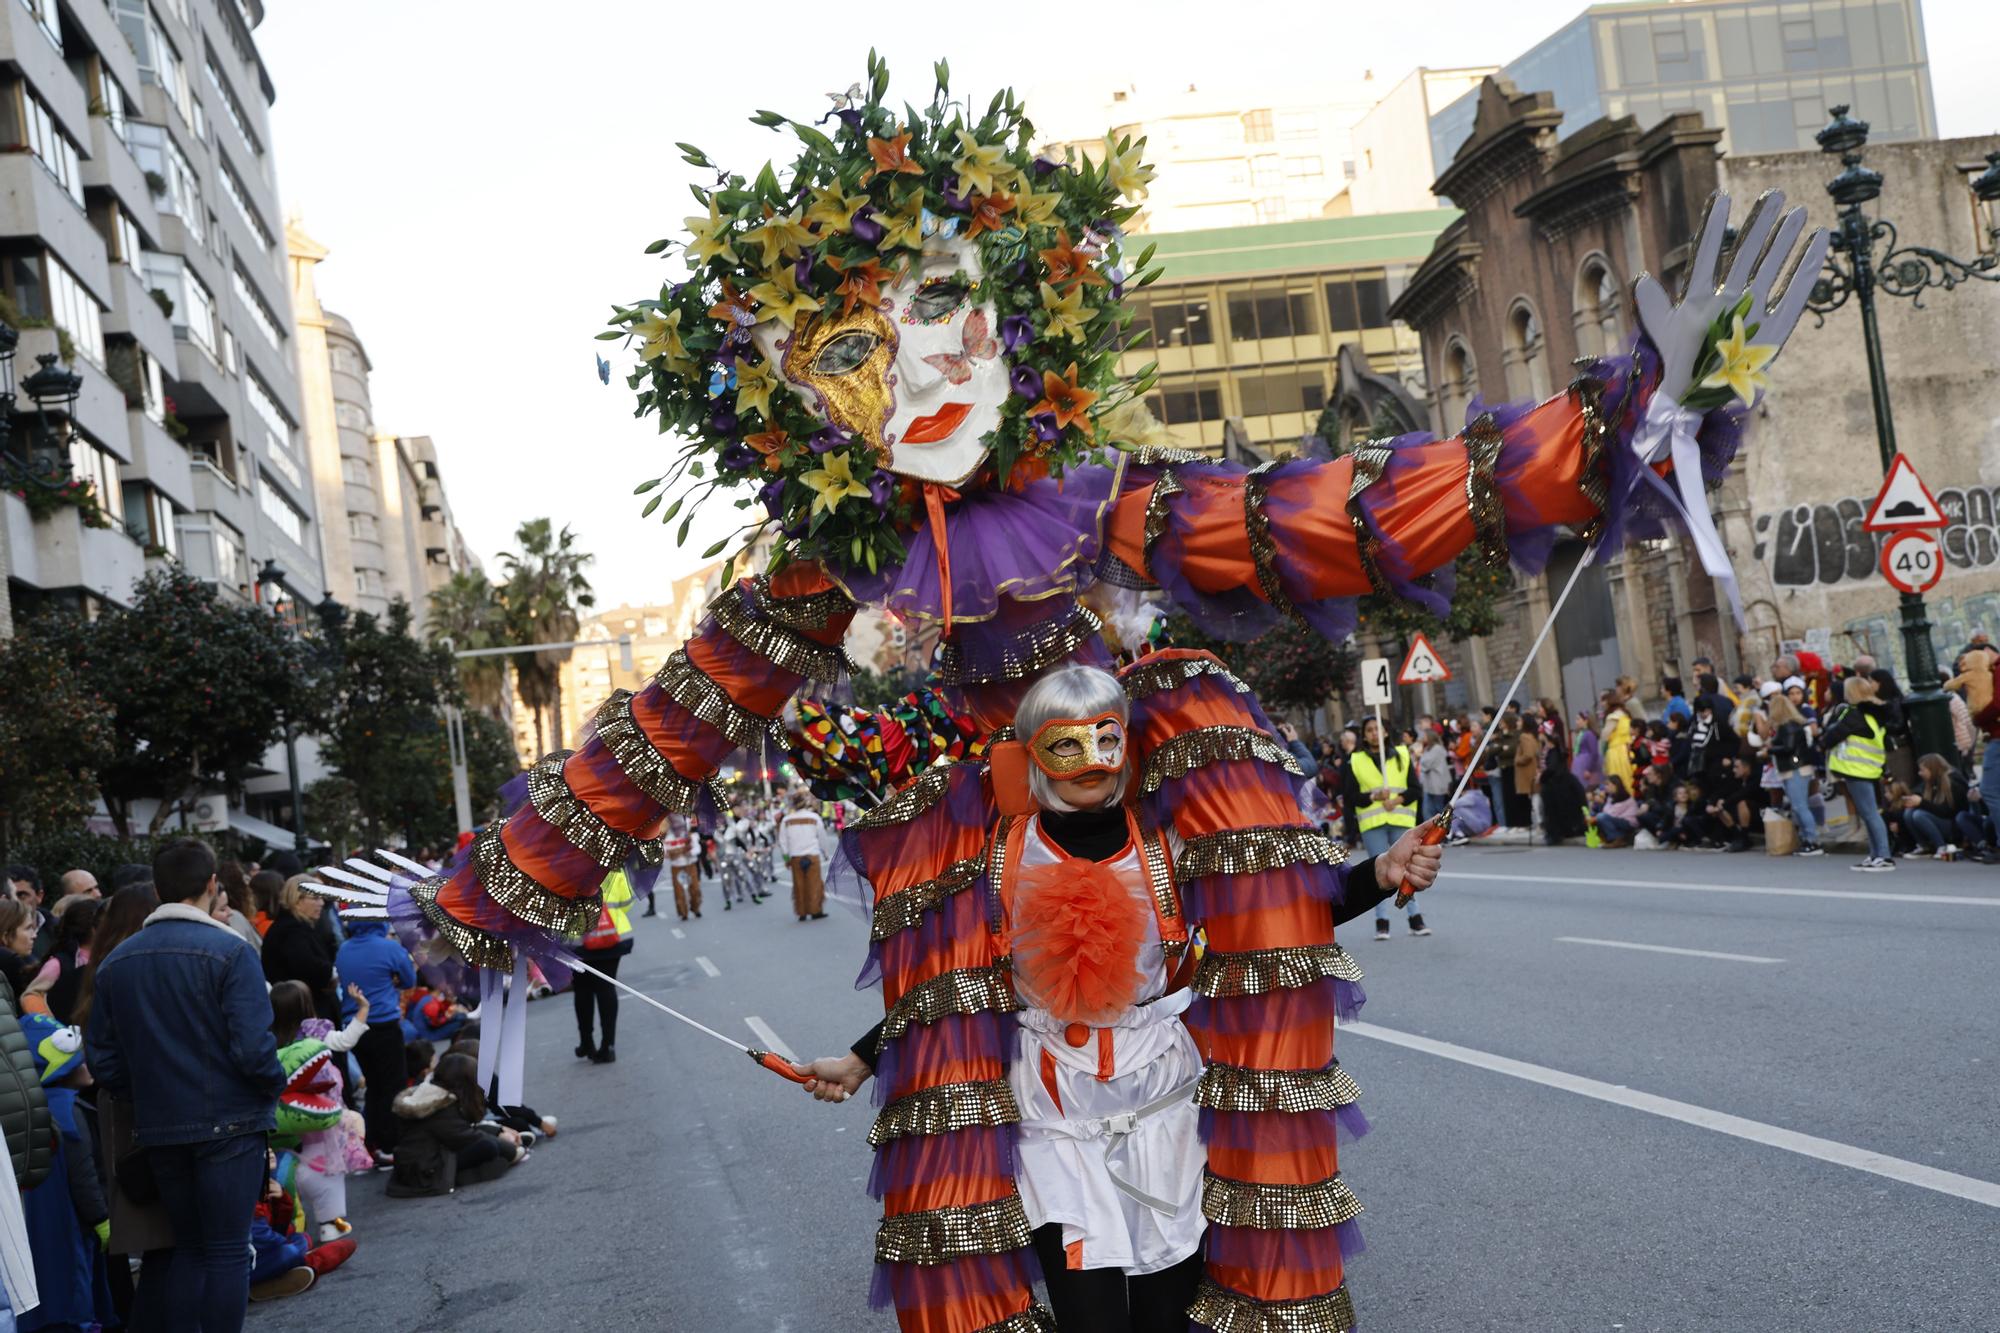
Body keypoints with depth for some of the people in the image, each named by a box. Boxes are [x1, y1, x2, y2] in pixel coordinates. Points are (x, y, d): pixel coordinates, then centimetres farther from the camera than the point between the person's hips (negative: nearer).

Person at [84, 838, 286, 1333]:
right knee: (227, 1250, 3)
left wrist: (140, 1098, 17)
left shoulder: (116, 961, 5)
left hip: (158, 1127, 5)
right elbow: (252, 1046, -19)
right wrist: (275, 1085, -1)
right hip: (228, 1124, -5)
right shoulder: (229, 952, -14)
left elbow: (101, 1056, 5)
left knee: (189, 1246, 18)